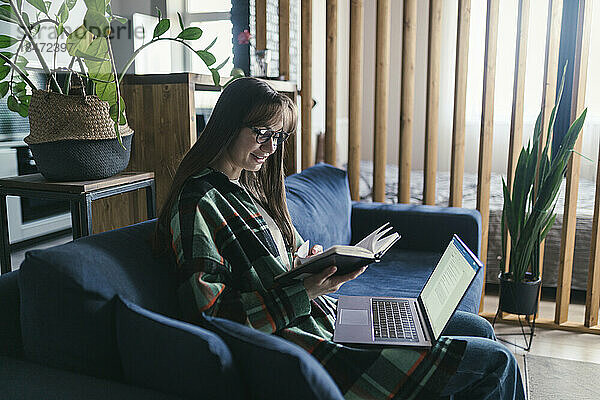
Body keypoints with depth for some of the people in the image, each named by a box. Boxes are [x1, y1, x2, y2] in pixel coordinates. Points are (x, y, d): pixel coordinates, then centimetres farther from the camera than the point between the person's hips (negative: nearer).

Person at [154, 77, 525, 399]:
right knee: (496, 361, -9)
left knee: (478, 328, 16)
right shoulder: (198, 202, -14)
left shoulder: (248, 187, 15)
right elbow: (209, 315, -20)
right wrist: (304, 291, -23)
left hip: (328, 318, 10)